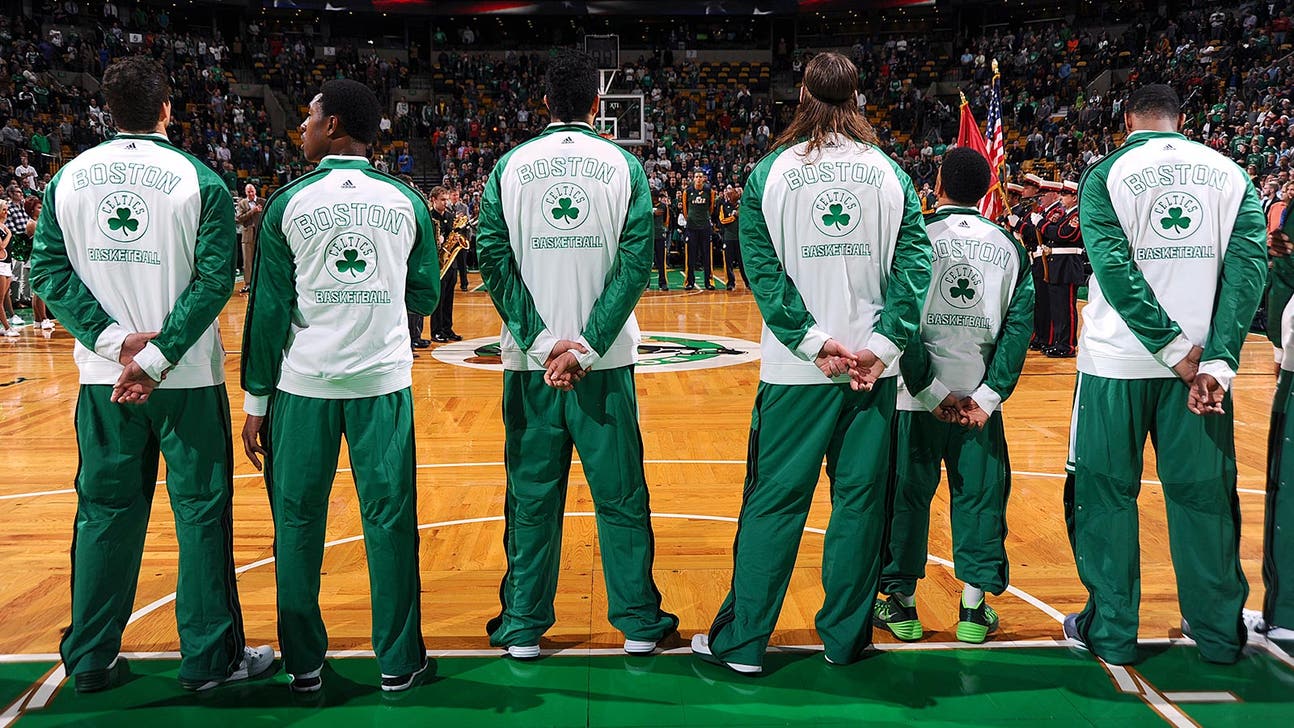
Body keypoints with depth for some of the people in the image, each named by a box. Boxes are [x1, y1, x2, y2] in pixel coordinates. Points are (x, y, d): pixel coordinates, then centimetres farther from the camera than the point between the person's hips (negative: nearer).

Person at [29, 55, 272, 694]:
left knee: (105, 513, 14)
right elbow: (214, 280, -14)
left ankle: (91, 660, 24)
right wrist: (155, 360, -13)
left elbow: (47, 269, -1)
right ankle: (209, 658, 14)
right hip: (188, 378, -3)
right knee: (201, 513, 6)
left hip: (102, 378, 4)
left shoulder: (69, 177, 4)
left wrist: (115, 341, -8)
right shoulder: (198, 179, -7)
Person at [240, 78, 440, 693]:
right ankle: (398, 663, 14)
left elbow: (269, 308, -2)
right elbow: (424, 297, 8)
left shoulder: (289, 204, -2)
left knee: (298, 520, 10)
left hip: (303, 385, -1)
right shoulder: (407, 202, 3)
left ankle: (303, 663, 19)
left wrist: (256, 400, 4)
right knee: (389, 518, 6)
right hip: (384, 382, 1)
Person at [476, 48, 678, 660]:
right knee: (621, 494, 8)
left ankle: (523, 628, 18)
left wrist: (542, 343, -8)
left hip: (530, 359, 1)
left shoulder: (511, 167, 4)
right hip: (605, 361, -1)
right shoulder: (623, 165, 1)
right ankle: (638, 624, 17)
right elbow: (636, 263, -8)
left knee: (532, 495, 9)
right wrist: (587, 348, -10)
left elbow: (494, 259, -4)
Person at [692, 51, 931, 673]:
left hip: (795, 369, -1)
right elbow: (914, 264, -3)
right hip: (873, 365, 1)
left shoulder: (770, 172, 0)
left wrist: (815, 342, -8)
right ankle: (845, 638, 20)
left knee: (773, 502, 6)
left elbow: (762, 269, -7)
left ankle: (741, 642, 13)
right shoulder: (891, 173, 4)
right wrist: (881, 346, -7)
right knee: (861, 500, 10)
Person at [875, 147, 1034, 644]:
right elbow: (1020, 324, -3)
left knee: (907, 495, 9)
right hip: (979, 396, 2)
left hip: (919, 396, -2)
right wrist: (989, 395, -5)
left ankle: (901, 604, 18)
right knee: (979, 498, 11)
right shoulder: (1009, 246, 4)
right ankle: (974, 610, 18)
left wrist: (930, 392, -8)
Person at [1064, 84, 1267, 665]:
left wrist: (1175, 350, -12)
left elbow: (1114, 267, -13)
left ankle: (1111, 630, 13)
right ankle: (1219, 633, 22)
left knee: (1105, 492, 8)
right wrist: (1217, 360, -12)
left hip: (1117, 361, -2)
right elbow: (1249, 264, -5)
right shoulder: (1230, 173, 8)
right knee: (1203, 493, 12)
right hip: (1205, 361, 3)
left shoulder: (1106, 174, 0)